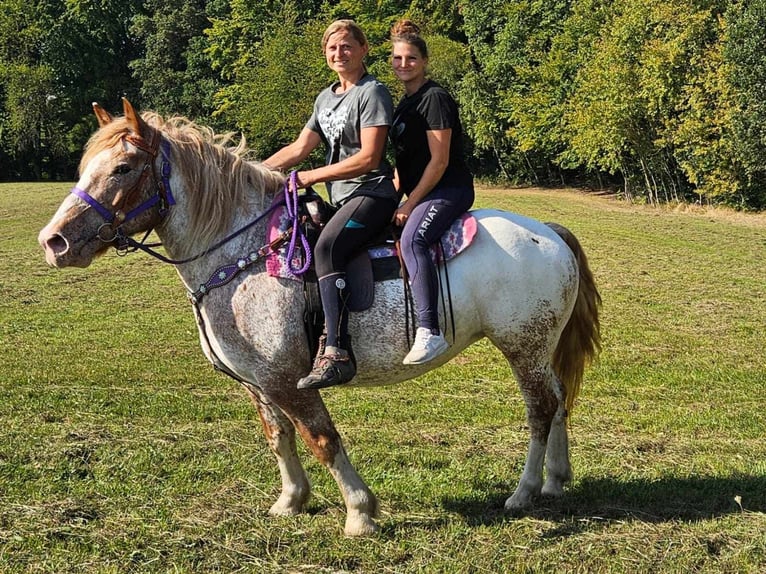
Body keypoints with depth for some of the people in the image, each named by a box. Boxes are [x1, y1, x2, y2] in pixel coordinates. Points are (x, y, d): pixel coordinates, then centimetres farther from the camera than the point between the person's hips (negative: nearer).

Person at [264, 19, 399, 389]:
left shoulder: (373, 93, -6)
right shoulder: (326, 98, 19)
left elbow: (368, 158, -15)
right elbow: (298, 149, 16)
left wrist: (312, 177, -16)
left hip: (372, 194, -10)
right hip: (340, 199, 10)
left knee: (326, 246, -33)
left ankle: (336, 354, -41)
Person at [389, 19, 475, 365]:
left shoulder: (434, 98, -11)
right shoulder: (405, 103, 17)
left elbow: (439, 161, -17)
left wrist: (409, 205, -16)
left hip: (449, 190, -10)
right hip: (421, 193, 10)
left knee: (412, 239, -34)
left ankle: (429, 332, -43)